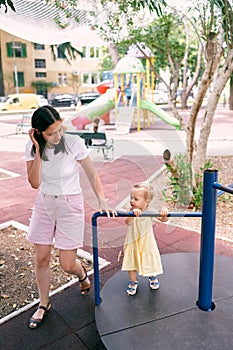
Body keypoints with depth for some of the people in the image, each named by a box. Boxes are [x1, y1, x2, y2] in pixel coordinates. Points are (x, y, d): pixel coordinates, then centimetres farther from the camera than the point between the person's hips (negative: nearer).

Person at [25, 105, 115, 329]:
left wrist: (102, 202, -18)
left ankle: (82, 274, 39)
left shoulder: (74, 143, -18)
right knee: (41, 258, 10)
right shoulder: (32, 147, -9)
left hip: (70, 204, -3)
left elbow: (92, 175, -9)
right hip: (44, 204, 3)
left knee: (67, 264, 0)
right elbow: (35, 183, -17)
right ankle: (44, 304, 34)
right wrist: (38, 150, -23)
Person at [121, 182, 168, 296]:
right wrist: (133, 212, -59)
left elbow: (164, 219, -23)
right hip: (133, 243, 0)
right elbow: (128, 222, -40)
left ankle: (152, 277, 50)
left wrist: (164, 213, -45)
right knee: (131, 263, 12)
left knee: (150, 262, 19)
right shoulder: (131, 211, -22)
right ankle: (133, 282, 38)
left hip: (147, 244, 1)